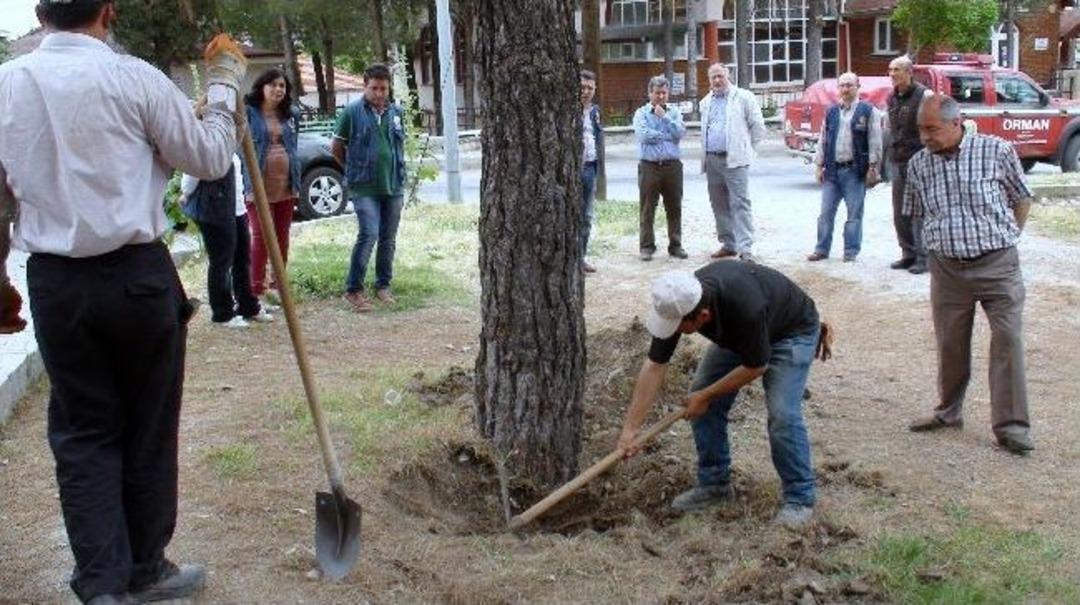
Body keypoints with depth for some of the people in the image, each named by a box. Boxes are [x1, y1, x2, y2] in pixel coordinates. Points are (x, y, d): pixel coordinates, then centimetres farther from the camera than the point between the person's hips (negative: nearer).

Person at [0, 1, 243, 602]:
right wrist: (225, 82, 12)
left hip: (54, 282, 3)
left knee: (83, 433, 12)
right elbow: (210, 157, 0)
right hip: (138, 275, -3)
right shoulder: (133, 78, -10)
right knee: (149, 430, 11)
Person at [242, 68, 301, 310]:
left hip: (286, 186, 5)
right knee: (261, 236, -5)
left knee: (282, 236, 10)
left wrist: (296, 181, 13)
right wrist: (248, 182, -14)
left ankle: (277, 286, 22)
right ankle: (257, 290, 1)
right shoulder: (249, 113, -4)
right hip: (260, 186, -5)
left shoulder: (290, 116, 11)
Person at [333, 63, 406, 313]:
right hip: (364, 188, -5)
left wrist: (397, 172, 15)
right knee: (369, 234, -14)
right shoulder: (352, 112, -5)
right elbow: (336, 147, 3)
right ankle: (353, 289, -5)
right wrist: (355, 169, 8)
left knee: (388, 239, 10)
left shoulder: (396, 112, 8)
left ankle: (383, 286, 23)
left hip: (394, 186, 5)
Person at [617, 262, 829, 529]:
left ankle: (800, 497, -1)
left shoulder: (744, 307, -44)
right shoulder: (678, 303, -27)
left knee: (782, 414, -19)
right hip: (737, 334, 6)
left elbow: (756, 366, -26)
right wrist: (630, 429, -22)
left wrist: (706, 396, -17)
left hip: (792, 330, -6)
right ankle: (714, 484, 13)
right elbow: (655, 366, -20)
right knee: (701, 402, -2)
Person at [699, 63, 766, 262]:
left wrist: (746, 149, 2)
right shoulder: (706, 102, 16)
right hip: (712, 160, 6)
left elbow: (758, 126, 1)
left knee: (739, 203, -10)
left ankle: (745, 248, -13)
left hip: (734, 160, -6)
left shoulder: (743, 97, -1)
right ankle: (728, 244, 19)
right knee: (719, 204, 9)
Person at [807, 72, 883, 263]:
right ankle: (822, 249, 14)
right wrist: (819, 165, 10)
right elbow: (823, 140, 15)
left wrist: (872, 167, -10)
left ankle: (851, 251, 9)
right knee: (826, 212, 6)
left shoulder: (868, 111, -1)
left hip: (855, 170, -4)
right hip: (832, 169, 4)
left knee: (854, 213, 2)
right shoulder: (831, 113, 12)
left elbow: (875, 141, -5)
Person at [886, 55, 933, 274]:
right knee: (900, 213, 10)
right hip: (898, 161, 7)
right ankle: (908, 253, 19)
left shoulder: (924, 95, -7)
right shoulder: (892, 98, 14)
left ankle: (923, 257, 0)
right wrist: (892, 154, 16)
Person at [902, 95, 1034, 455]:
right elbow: (916, 214, 18)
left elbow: (1022, 199, 7)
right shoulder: (919, 165, 3)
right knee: (950, 344, 9)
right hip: (947, 268, 3)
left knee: (1008, 341, -5)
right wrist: (941, 245, 11)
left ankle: (1010, 425, 0)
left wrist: (1006, 238, 4)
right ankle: (949, 413, 27)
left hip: (997, 264, -3)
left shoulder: (997, 151, -6)